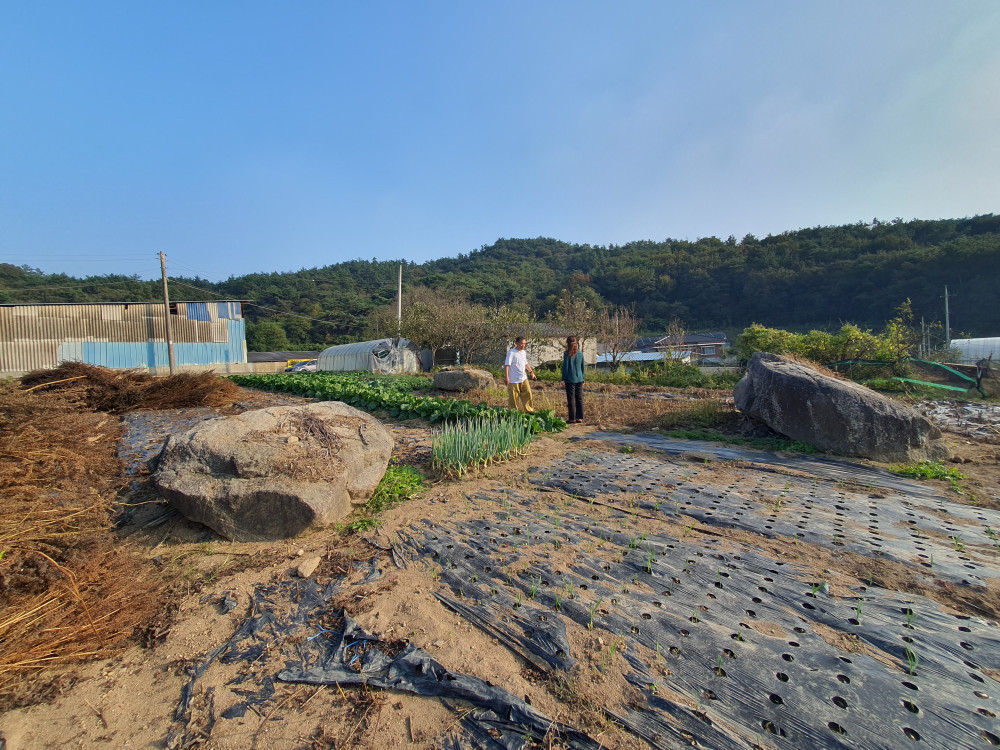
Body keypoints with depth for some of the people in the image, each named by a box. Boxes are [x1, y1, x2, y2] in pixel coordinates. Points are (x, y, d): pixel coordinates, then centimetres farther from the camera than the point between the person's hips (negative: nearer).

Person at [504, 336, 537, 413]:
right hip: (514, 380, -7)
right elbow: (506, 365, -17)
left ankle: (529, 410, 19)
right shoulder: (511, 353, -13)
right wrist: (506, 377, -23)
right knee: (514, 397, 2)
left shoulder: (524, 352, 11)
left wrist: (531, 372, 18)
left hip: (524, 378, 7)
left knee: (527, 393, 6)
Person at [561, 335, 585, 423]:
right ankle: (580, 418, 16)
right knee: (579, 398, 10)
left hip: (570, 379, -5)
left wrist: (563, 378, -2)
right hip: (579, 379, 5)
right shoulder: (580, 353, 6)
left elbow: (565, 366, -9)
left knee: (571, 399, 1)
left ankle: (572, 419, 5)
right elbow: (582, 367, 11)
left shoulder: (567, 353, -10)